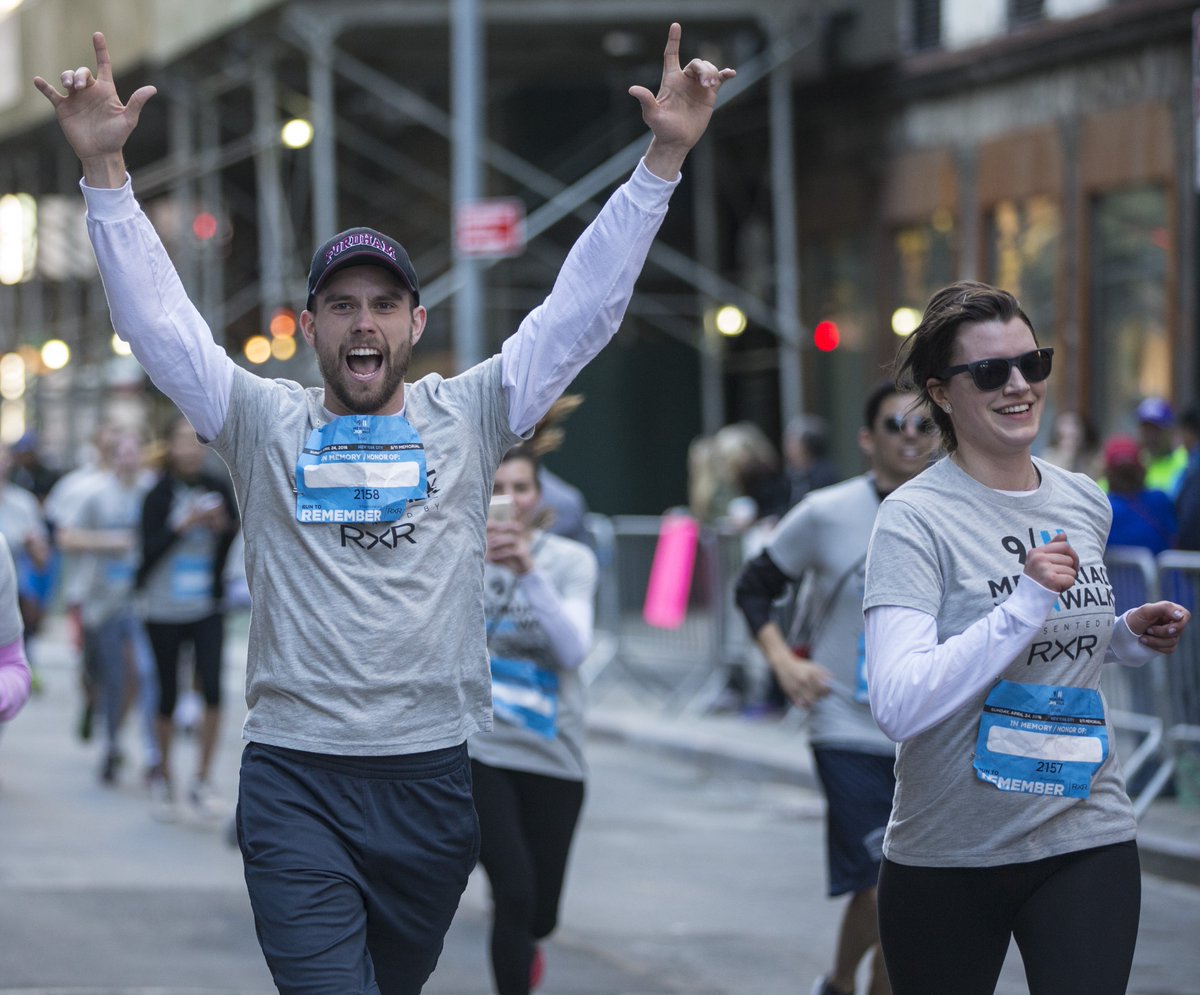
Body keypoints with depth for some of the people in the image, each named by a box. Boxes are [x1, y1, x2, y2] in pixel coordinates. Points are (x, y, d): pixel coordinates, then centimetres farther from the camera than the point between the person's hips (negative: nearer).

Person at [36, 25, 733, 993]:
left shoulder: (467, 417, 8)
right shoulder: (264, 424, 6)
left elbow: (584, 305, 3)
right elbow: (157, 316, -1)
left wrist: (663, 159, -5)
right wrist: (104, 168, -12)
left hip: (437, 775, 2)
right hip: (296, 781, -2)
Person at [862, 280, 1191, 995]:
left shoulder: (1085, 504, 7)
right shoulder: (916, 519, -12)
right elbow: (898, 707, -23)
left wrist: (1130, 638, 5)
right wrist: (1025, 607, -27)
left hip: (1089, 840, 4)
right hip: (948, 850, -4)